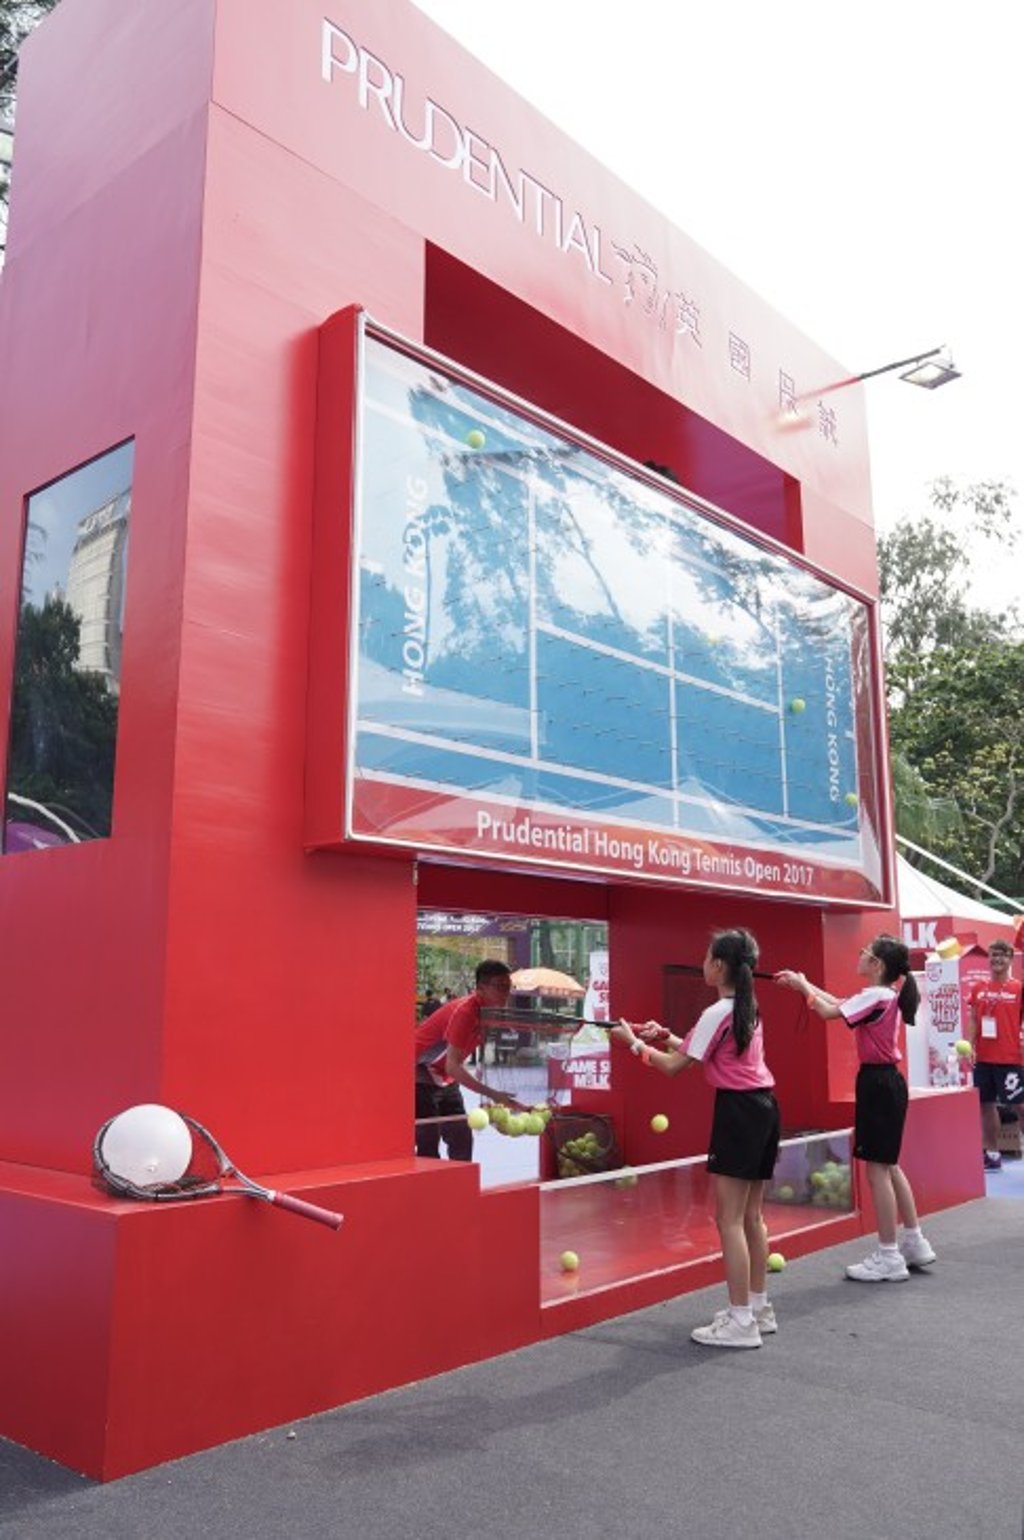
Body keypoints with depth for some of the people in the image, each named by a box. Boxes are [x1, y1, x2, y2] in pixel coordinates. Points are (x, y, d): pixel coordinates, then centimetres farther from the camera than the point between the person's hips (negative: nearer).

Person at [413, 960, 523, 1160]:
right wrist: (492, 1094, -37)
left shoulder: (489, 1011, -3)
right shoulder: (465, 1011, -29)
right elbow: (452, 1066, -34)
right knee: (428, 1143, -12)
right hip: (419, 1075, -9)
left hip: (446, 1078, 9)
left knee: (462, 1137, 5)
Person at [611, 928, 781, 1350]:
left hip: (738, 1110, -10)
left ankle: (740, 1322, 0)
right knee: (749, 1217, 17)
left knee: (729, 1219, -4)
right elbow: (703, 1050, 22)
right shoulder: (748, 1008, 13)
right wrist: (666, 1036, 18)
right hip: (763, 1107, 10)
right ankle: (759, 1309, 26)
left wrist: (635, 1042, 1)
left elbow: (674, 1066, -11)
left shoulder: (717, 1014, -15)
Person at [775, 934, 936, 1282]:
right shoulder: (884, 995, 10)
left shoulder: (876, 996, -18)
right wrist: (804, 983, 17)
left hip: (879, 1084, -10)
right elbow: (839, 1004, 19)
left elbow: (829, 1012, -15)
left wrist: (803, 986, 0)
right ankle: (914, 1242, 26)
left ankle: (888, 1258, 2)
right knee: (888, 1166, 18)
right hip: (886, 1082, 10)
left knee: (877, 1169, -4)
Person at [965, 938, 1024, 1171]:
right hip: (983, 1057, 4)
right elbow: (973, 1020, 9)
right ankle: (992, 1154, 20)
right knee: (986, 1104, 10)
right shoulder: (978, 988, 7)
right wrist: (970, 1046, -2)